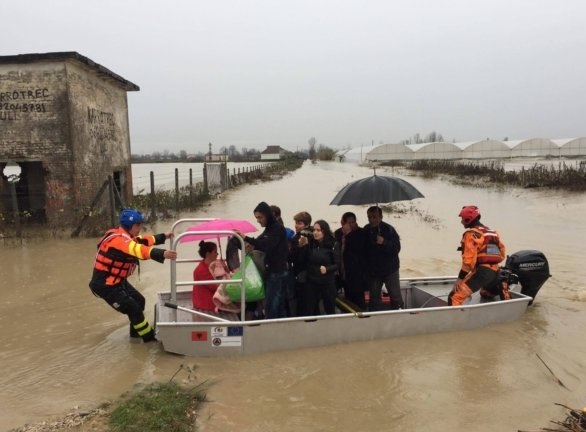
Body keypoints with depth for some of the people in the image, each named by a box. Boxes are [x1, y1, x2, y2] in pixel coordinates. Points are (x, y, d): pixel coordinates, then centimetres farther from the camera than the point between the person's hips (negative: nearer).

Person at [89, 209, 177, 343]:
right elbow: (139, 250, -44)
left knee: (139, 301, 17)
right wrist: (162, 254, -56)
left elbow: (142, 241, 19)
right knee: (133, 308, -6)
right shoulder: (119, 239, -27)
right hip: (105, 285, -10)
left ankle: (136, 331, 34)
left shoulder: (125, 236, 3)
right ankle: (149, 337, 8)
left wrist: (163, 237, 22)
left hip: (117, 281, 10)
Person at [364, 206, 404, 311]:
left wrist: (384, 242, -34)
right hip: (372, 271, 4)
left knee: (396, 296, 3)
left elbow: (397, 248, -19)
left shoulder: (389, 229, -15)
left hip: (390, 270, -4)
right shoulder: (366, 230, -2)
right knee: (374, 297, 13)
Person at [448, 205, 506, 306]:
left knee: (454, 298, -16)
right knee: (486, 295, 39)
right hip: (495, 272, 9)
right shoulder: (492, 232, 20)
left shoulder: (471, 234, -8)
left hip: (482, 271, -9)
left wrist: (460, 278, -11)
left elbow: (469, 259, -15)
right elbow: (502, 252, 22)